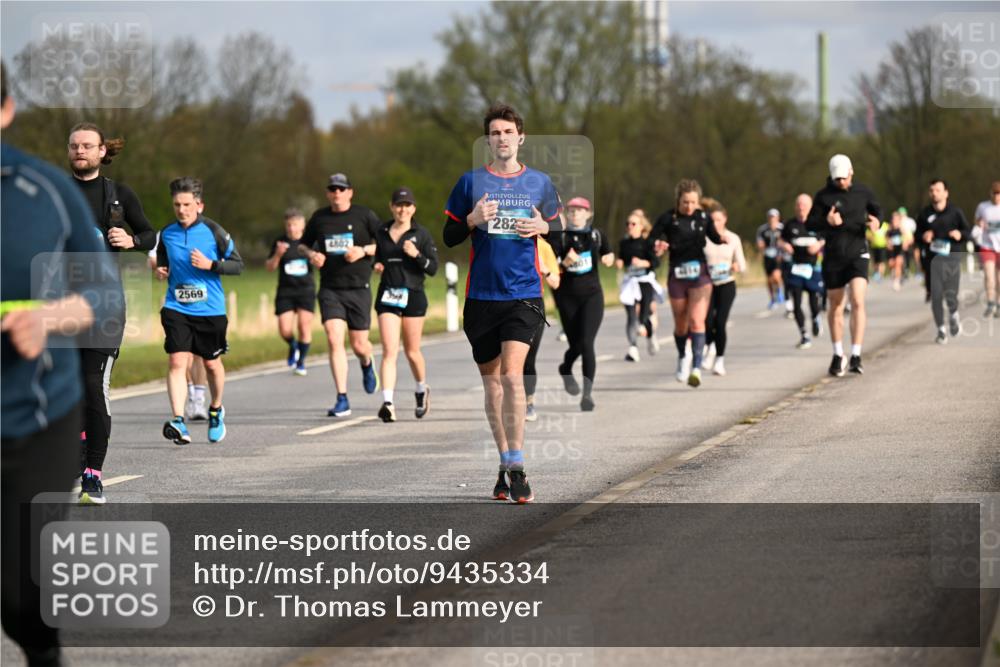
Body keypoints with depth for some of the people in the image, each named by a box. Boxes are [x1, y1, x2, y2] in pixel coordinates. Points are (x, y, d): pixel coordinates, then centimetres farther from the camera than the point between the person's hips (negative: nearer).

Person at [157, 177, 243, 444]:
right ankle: (178, 420, -20)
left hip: (210, 310, -1)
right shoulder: (167, 234, 4)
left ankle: (216, 410, 37)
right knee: (177, 361, -14)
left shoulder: (213, 231, -6)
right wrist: (161, 271, 0)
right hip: (176, 309, 1)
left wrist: (210, 265, -17)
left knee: (212, 363, 12)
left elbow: (238, 264, -2)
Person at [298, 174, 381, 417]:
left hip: (358, 289, -1)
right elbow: (303, 244, 20)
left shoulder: (364, 215, -1)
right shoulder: (319, 217, 7)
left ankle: (367, 364, 44)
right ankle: (342, 400, -13)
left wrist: (364, 250, -14)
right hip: (330, 289, 1)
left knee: (359, 344, 5)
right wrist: (311, 255, -2)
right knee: (334, 340, -14)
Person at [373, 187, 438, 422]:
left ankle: (422, 390, 37)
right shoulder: (381, 233, 8)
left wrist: (416, 254, -18)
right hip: (387, 296, 1)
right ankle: (387, 403, -19)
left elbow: (433, 268, -2)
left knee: (412, 351, 9)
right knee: (389, 351, -12)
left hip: (413, 296, -1)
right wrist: (376, 266, 1)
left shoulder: (421, 234, 1)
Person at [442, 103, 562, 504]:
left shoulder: (539, 183, 8)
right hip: (481, 296, 2)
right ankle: (506, 464, 18)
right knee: (491, 380, 7)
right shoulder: (471, 182, 6)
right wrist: (473, 220, -11)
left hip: (524, 294, -2)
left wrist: (543, 227, -4)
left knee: (512, 374, -16)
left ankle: (516, 467, -14)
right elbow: (449, 237, 8)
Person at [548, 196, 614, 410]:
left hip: (592, 295, 0)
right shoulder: (558, 237, -5)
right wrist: (564, 263, -29)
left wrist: (608, 259, -3)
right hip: (567, 297, 0)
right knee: (576, 344, 5)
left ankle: (588, 392, -13)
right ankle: (566, 369, 41)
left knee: (587, 343, -15)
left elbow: (608, 256, 20)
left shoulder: (596, 235, 4)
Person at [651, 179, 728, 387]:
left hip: (700, 276, 0)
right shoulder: (668, 219, -5)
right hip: (677, 277, 0)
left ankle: (696, 368, -21)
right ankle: (682, 358, 39)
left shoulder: (703, 217, 1)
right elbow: (651, 240, -2)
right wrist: (658, 246, -23)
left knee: (696, 321, -16)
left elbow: (714, 237, 15)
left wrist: (722, 241, -7)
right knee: (681, 325, 10)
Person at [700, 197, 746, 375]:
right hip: (707, 285, 0)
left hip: (727, 285, 0)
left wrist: (737, 267, -16)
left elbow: (742, 266, 5)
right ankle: (710, 347, 18)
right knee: (707, 321, -13)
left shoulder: (733, 239, 2)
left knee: (720, 322, -9)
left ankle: (720, 359, 7)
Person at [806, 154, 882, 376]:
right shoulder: (824, 196, -1)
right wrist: (827, 222, -22)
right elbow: (810, 224, -1)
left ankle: (856, 356, -19)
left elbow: (876, 209, 21)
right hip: (833, 256, 1)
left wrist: (875, 220, -3)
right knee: (836, 307, 10)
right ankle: (838, 355, 27)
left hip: (857, 254, -1)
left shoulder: (862, 192, 3)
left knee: (858, 302, -18)